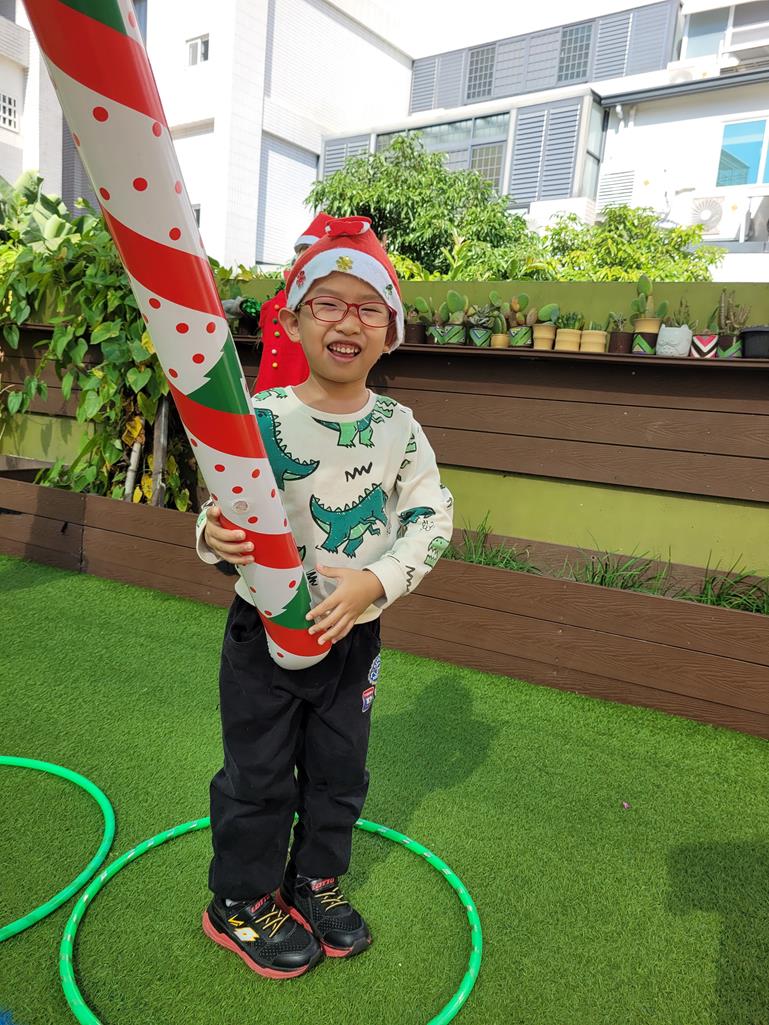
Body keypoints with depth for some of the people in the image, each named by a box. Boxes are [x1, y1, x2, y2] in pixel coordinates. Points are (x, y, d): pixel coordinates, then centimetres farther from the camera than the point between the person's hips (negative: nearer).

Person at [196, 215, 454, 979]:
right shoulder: (265, 417, -14)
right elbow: (224, 507, -9)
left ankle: (316, 880, 45)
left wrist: (375, 581, -22)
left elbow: (433, 516, -8)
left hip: (353, 632, 4)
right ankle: (240, 902, 37)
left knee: (340, 768, 19)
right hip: (266, 628, -3)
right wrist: (214, 537, -32)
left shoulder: (398, 426, -5)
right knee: (258, 774, 13)